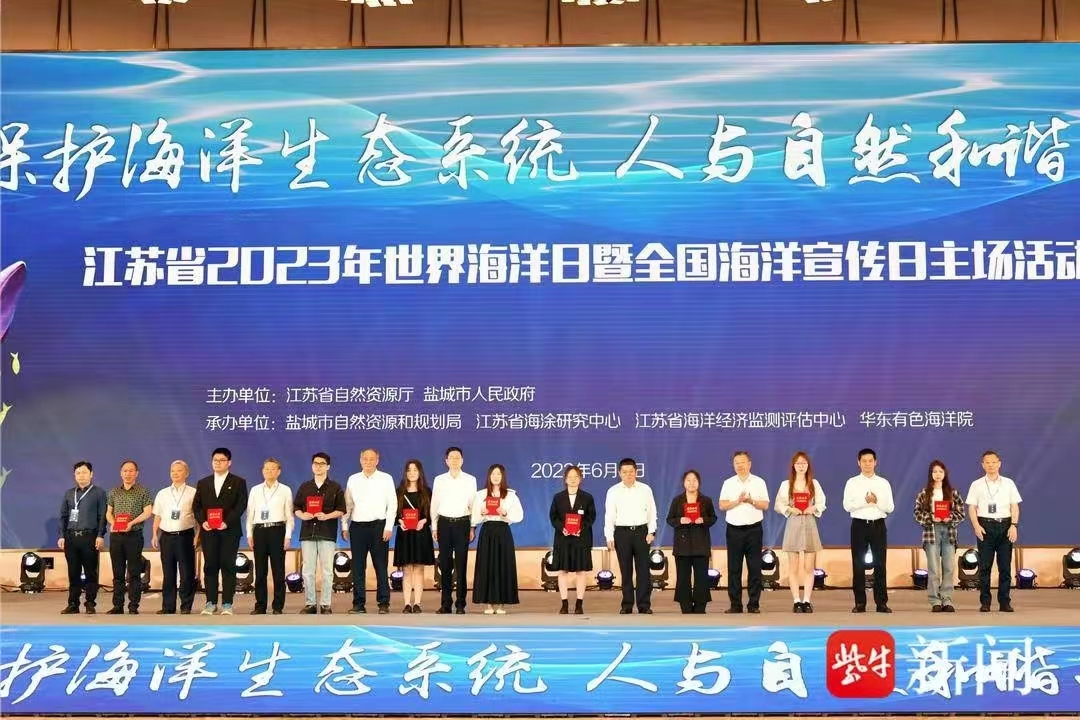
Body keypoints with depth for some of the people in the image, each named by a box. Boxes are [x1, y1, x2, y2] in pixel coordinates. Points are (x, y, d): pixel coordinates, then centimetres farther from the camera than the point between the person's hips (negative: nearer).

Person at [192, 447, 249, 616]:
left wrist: (227, 522, -17)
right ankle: (211, 603, 8)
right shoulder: (203, 483, 15)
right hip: (208, 531, 3)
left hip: (229, 531, -3)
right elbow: (196, 506, 10)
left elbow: (241, 505, -5)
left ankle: (227, 604, -1)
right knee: (210, 566, 3)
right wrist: (202, 521, -8)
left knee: (228, 566, -3)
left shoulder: (238, 482, 5)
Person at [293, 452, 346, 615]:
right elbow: (296, 508, 14)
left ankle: (325, 604, 1)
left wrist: (327, 516, -14)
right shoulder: (304, 487, 15)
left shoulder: (335, 488, 7)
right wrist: (302, 515, -7)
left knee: (327, 571, -3)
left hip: (327, 533, -2)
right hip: (308, 532, 2)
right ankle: (309, 604, 6)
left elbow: (341, 510, 2)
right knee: (308, 571, 1)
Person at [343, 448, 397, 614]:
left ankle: (384, 603, 3)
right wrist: (344, 527, 5)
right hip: (357, 526, 3)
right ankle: (359, 604, 7)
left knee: (381, 566, -2)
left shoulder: (386, 479, 4)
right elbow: (347, 504, 12)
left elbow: (392, 504, 1)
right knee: (358, 567, 2)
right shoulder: (352, 480, 11)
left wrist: (388, 527, -8)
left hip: (379, 526, -2)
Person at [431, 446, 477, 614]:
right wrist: (434, 527, 6)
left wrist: (472, 528, 0)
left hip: (462, 523, -1)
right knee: (445, 564, 3)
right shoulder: (439, 480, 8)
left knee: (461, 564, -2)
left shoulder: (470, 480, 5)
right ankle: (445, 603, 8)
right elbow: (434, 504, 10)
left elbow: (473, 504, 5)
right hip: (444, 523, 1)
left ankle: (460, 604, 1)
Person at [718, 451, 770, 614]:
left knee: (754, 568, -1)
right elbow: (722, 505, 1)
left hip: (754, 529, -1)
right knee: (734, 568, 1)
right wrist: (738, 501, -13)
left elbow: (765, 505, 1)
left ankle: (754, 604, 4)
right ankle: (735, 604, 5)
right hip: (734, 530, 1)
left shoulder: (759, 482, 7)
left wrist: (751, 501, -15)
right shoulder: (728, 483, 9)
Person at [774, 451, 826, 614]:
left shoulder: (814, 483, 7)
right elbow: (778, 505, 4)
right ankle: (797, 601, 2)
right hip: (793, 525, -1)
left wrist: (813, 508, -10)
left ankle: (806, 601, 3)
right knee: (793, 567, -1)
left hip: (809, 524, 1)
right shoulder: (786, 484, 4)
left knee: (809, 567, 1)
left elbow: (821, 503, 9)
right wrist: (789, 510, -13)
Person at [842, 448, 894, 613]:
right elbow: (847, 506, -5)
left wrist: (877, 501, -14)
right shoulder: (852, 483, 4)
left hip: (878, 525, 1)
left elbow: (890, 507, 4)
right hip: (859, 525, -1)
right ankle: (860, 603, 5)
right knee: (858, 564, 1)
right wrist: (865, 501, -17)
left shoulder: (883, 483, 8)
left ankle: (881, 602, 4)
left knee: (880, 564, 0)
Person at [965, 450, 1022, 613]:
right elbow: (972, 507, 4)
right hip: (985, 526, -1)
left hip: (1005, 525, 1)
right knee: (984, 566, -2)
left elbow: (1014, 507, 7)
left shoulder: (1008, 483, 11)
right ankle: (984, 602, 2)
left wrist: (1014, 525, -6)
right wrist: (976, 526, -10)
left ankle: (1004, 602, 4)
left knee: (1005, 566, 0)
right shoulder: (977, 485, 8)